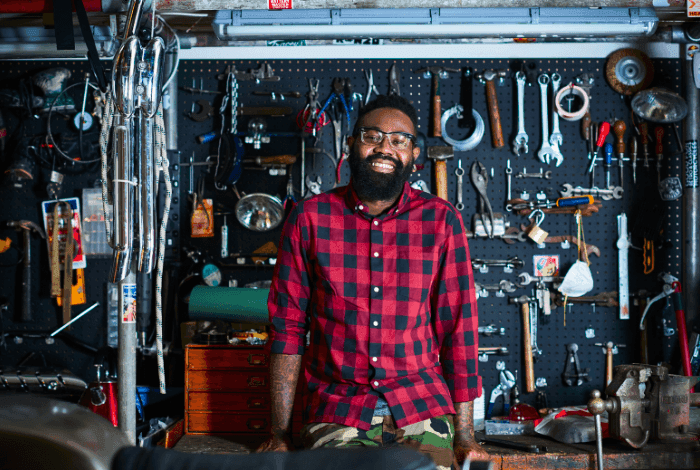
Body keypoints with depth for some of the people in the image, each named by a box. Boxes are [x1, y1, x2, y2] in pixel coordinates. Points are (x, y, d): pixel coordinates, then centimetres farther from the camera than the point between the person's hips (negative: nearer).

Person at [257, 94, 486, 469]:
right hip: (335, 409, 0)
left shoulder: (441, 221, 4)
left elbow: (458, 328, 4)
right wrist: (280, 433, 0)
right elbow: (287, 327, 5)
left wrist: (464, 435, 0)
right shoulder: (310, 217, 3)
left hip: (422, 406, 1)